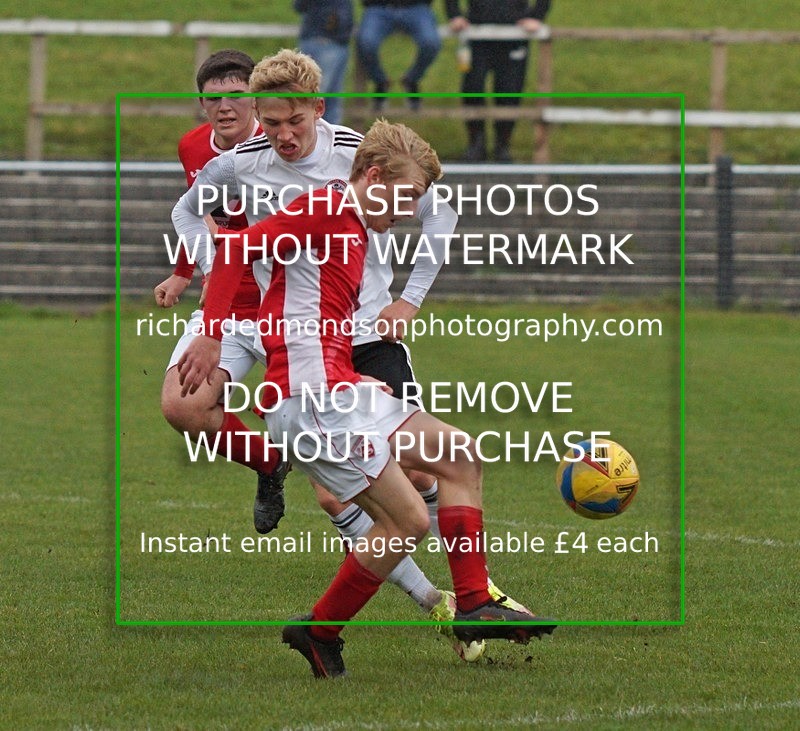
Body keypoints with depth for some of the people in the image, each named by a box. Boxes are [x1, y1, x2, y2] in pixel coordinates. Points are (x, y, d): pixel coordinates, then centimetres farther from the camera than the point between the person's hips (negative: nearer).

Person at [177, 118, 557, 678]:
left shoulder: (358, 236, 22)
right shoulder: (327, 208, -8)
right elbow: (239, 248, -17)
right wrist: (211, 335, -23)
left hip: (341, 393, 10)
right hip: (311, 398, -10)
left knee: (461, 456, 13)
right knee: (408, 520, -10)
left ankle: (474, 606, 13)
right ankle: (320, 631, 4)